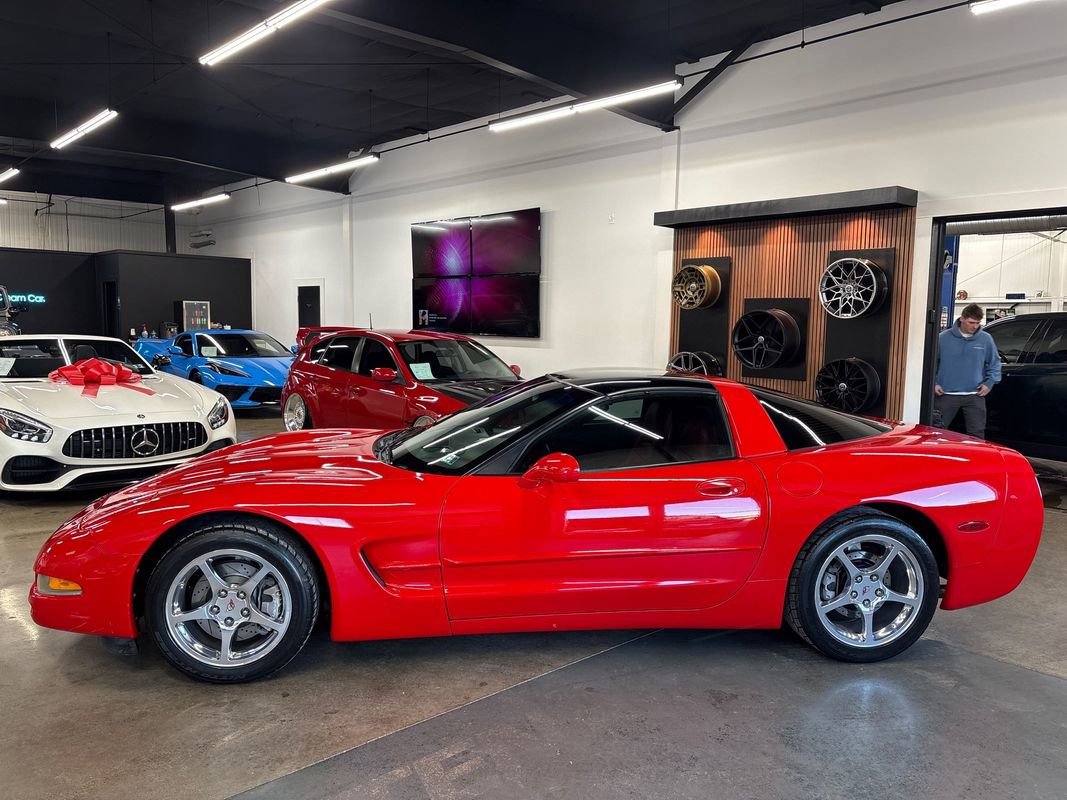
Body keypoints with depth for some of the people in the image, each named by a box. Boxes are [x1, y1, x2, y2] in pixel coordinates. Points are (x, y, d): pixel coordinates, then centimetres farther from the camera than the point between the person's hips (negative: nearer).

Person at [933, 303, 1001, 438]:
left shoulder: (986, 339, 2)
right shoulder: (944, 337, -3)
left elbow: (994, 363, 13)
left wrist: (990, 383, 2)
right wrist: (934, 382, -2)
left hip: (974, 396, 1)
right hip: (946, 395, -1)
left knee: (976, 435, 5)